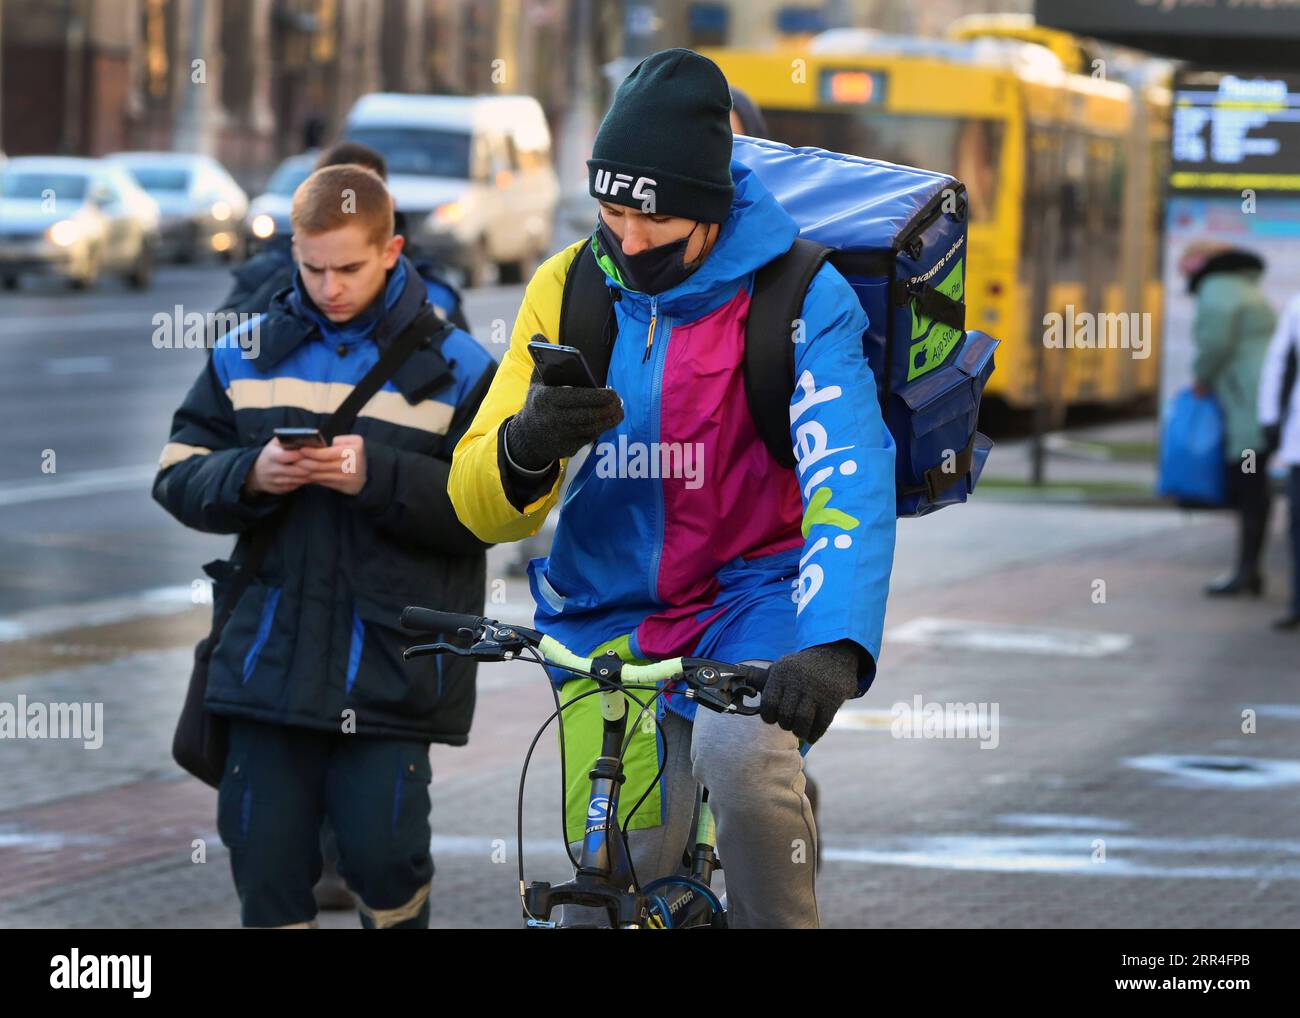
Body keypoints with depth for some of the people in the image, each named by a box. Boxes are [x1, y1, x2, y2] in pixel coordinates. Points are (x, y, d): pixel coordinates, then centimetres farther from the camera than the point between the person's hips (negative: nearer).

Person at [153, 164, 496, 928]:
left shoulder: (455, 368, 1)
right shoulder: (247, 355, 9)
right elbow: (179, 478, 8)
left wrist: (377, 476, -20)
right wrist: (250, 476, -13)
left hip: (390, 674, -3)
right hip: (271, 657, 3)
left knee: (385, 856, -5)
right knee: (267, 864, 4)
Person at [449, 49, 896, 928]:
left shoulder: (799, 296, -15)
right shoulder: (570, 290, -5)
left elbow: (851, 481, -29)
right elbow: (481, 507, -6)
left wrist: (834, 646, -47)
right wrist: (525, 449, -31)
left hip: (751, 597, -3)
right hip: (610, 616, 3)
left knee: (741, 752, -33)